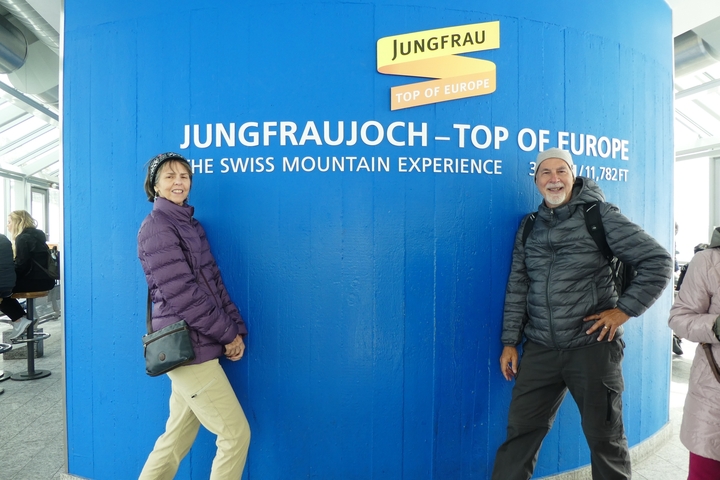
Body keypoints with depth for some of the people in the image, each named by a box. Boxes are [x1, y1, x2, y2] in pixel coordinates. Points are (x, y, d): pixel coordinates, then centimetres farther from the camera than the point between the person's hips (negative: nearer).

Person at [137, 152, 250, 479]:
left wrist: (237, 329, 2)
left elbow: (214, 282, 10)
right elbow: (181, 294, -17)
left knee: (177, 439, 18)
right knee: (235, 434, 0)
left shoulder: (191, 224, 15)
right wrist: (228, 334, -11)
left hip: (193, 347, 8)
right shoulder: (156, 226, -10)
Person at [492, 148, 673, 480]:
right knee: (520, 432, 8)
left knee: (603, 436, 13)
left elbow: (659, 262, -4)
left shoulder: (600, 216, -5)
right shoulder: (529, 227, 8)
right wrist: (510, 342, 5)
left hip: (592, 347, -3)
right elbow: (517, 288, 8)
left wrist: (625, 309, -10)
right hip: (540, 349, 3)